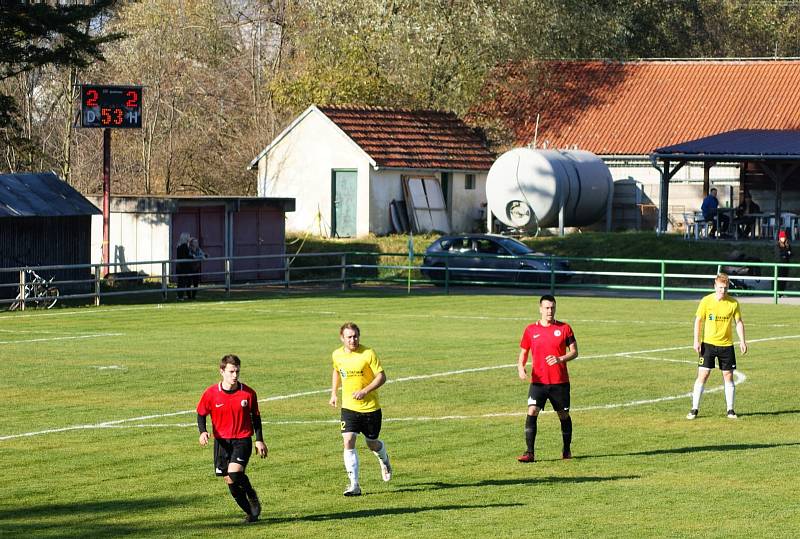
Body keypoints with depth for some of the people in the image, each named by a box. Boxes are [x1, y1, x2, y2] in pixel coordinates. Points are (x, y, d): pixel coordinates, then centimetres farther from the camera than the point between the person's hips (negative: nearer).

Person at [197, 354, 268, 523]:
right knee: (228, 479, 4)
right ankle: (250, 512, 21)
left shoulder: (248, 393, -7)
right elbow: (201, 414, 4)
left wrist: (259, 440, 4)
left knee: (234, 473, -23)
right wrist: (203, 432, -14)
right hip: (222, 440, 2)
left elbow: (255, 417, 6)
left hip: (243, 439, -2)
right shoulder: (211, 393, -8)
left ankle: (251, 495, 7)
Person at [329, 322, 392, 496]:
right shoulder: (337, 355, 1)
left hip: (370, 407, -2)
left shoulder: (368, 354, -13)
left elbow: (381, 377, -11)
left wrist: (365, 391, -23)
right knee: (348, 442, -15)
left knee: (372, 444, 11)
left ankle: (384, 459, 49)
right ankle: (354, 485, -14)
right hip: (349, 408, 2)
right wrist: (334, 393, 14)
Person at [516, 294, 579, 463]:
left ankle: (567, 450, 29)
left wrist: (560, 359, -19)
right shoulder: (530, 330, 5)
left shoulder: (564, 328, 1)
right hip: (538, 381, 0)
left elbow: (574, 352, 1)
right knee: (531, 412, -16)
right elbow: (523, 353, 12)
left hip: (560, 382, 0)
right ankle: (529, 453, -18)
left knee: (564, 415, 10)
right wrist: (520, 367, -9)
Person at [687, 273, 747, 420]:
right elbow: (698, 320, 0)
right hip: (708, 343, -1)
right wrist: (696, 341, -7)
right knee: (702, 375, -6)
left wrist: (742, 341, -3)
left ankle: (730, 410, 13)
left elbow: (739, 322, 6)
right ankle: (694, 409, -2)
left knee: (728, 376, 3)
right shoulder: (706, 301, -5)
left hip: (726, 344, 1)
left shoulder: (733, 303, -2)